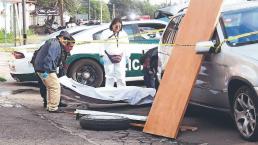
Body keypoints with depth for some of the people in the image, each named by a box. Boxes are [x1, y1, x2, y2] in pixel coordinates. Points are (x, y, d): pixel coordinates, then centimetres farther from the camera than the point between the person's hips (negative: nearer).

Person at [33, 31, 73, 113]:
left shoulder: (57, 45, 21)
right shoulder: (55, 44, -13)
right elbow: (49, 57, -25)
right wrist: (47, 70, -30)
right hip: (45, 69, -11)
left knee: (50, 88, 20)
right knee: (56, 87, -8)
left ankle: (49, 106, 26)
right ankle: (53, 107, -6)